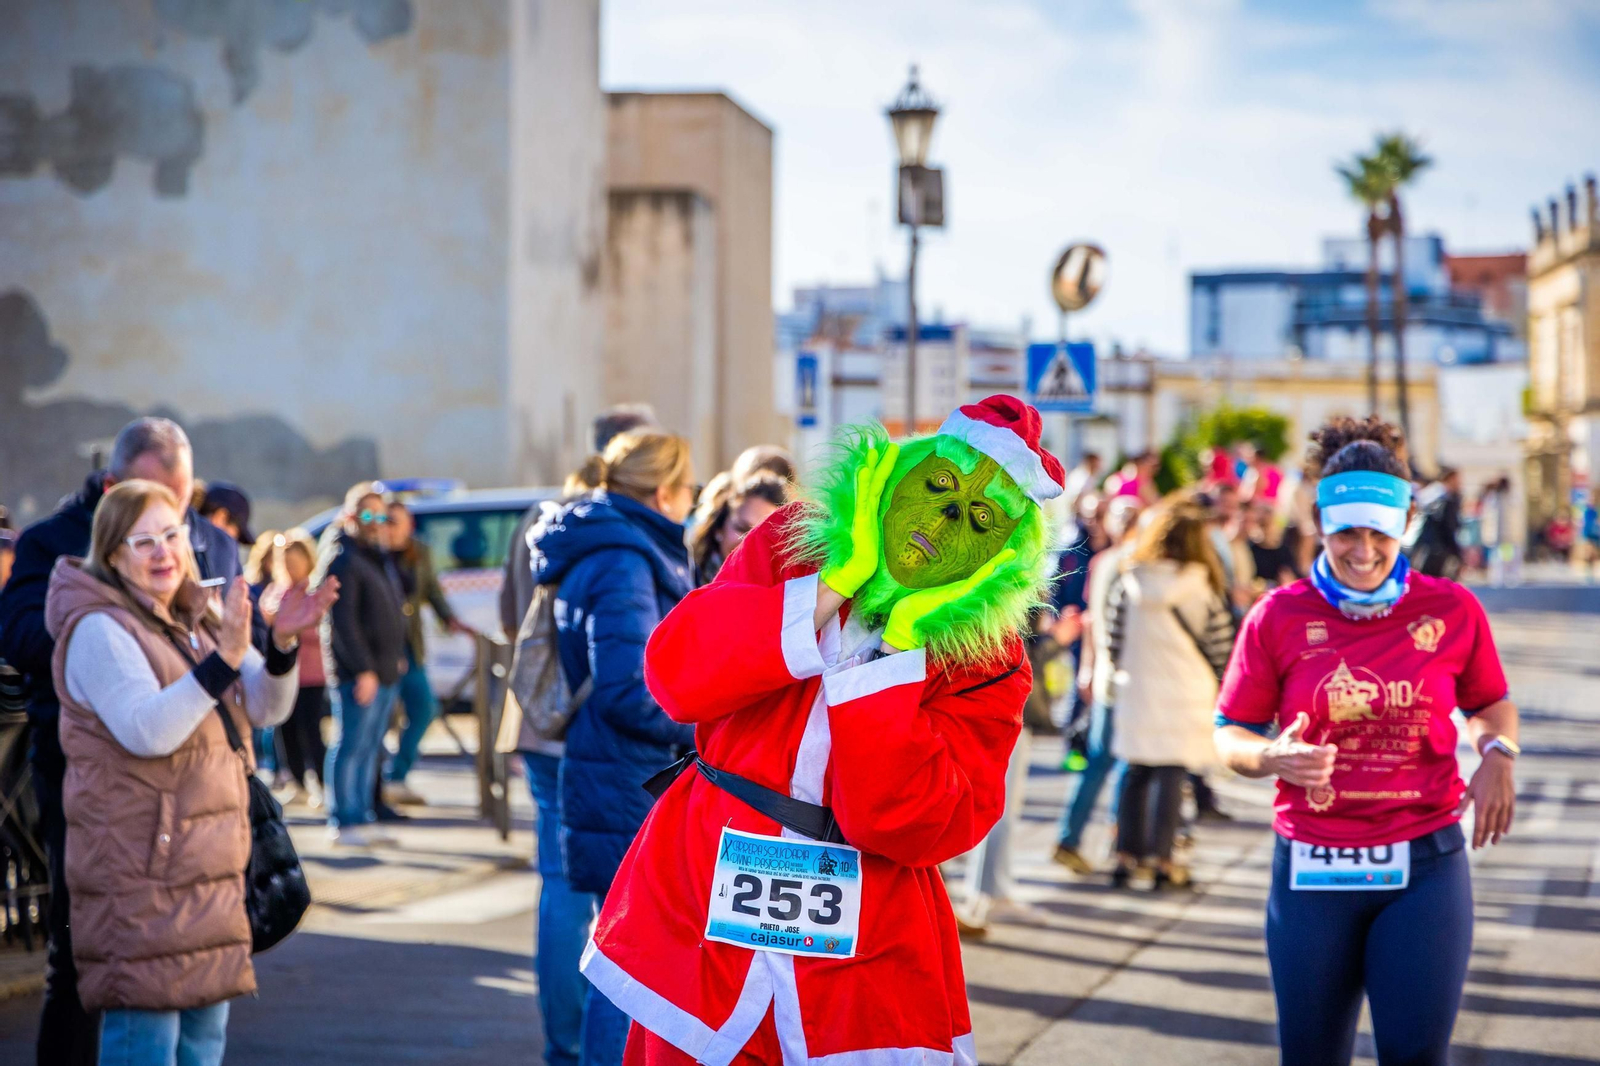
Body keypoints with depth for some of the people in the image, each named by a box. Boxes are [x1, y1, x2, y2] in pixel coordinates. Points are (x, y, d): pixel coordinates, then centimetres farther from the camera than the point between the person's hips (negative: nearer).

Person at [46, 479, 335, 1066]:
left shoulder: (195, 620, 13)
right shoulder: (100, 630, -12)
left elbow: (266, 707, 7)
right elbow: (146, 730, -25)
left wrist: (282, 644, -12)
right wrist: (223, 659, -32)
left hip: (209, 872, 8)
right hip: (138, 871, -8)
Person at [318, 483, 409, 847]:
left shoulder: (379, 556, 19)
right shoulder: (342, 559, -12)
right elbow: (342, 622, -18)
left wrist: (397, 658, 20)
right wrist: (362, 669, -20)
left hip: (384, 670, 9)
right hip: (356, 672, -9)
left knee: (370, 748, 11)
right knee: (351, 745, -7)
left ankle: (362, 817, 15)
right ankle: (344, 822, -5)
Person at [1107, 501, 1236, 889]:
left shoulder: (1127, 583, -4)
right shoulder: (1203, 588, -9)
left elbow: (1114, 638, 1)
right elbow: (1220, 645, -4)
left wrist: (1119, 676, 15)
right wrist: (1211, 682, 12)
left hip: (1136, 691, 2)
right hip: (1185, 694, -2)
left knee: (1135, 773, 12)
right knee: (1171, 774, 2)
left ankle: (1127, 855, 14)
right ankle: (1161, 858, 1)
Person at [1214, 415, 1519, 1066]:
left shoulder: (1453, 610, 0)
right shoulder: (1279, 616, -1)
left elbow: (1490, 704, 15)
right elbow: (1230, 735, 4)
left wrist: (1497, 752, -7)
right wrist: (1274, 757, -18)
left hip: (1424, 865, 0)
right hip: (1312, 867, 1)